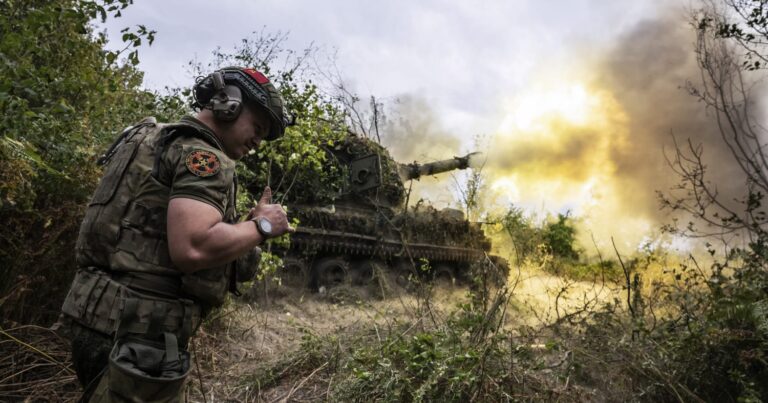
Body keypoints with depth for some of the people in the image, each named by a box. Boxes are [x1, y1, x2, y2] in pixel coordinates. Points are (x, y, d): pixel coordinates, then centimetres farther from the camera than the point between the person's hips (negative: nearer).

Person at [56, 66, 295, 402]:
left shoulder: (163, 140, 17)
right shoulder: (203, 153, -14)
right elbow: (192, 248, -29)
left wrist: (245, 227, 8)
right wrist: (261, 226, -13)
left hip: (106, 318, 10)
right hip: (137, 329, -10)